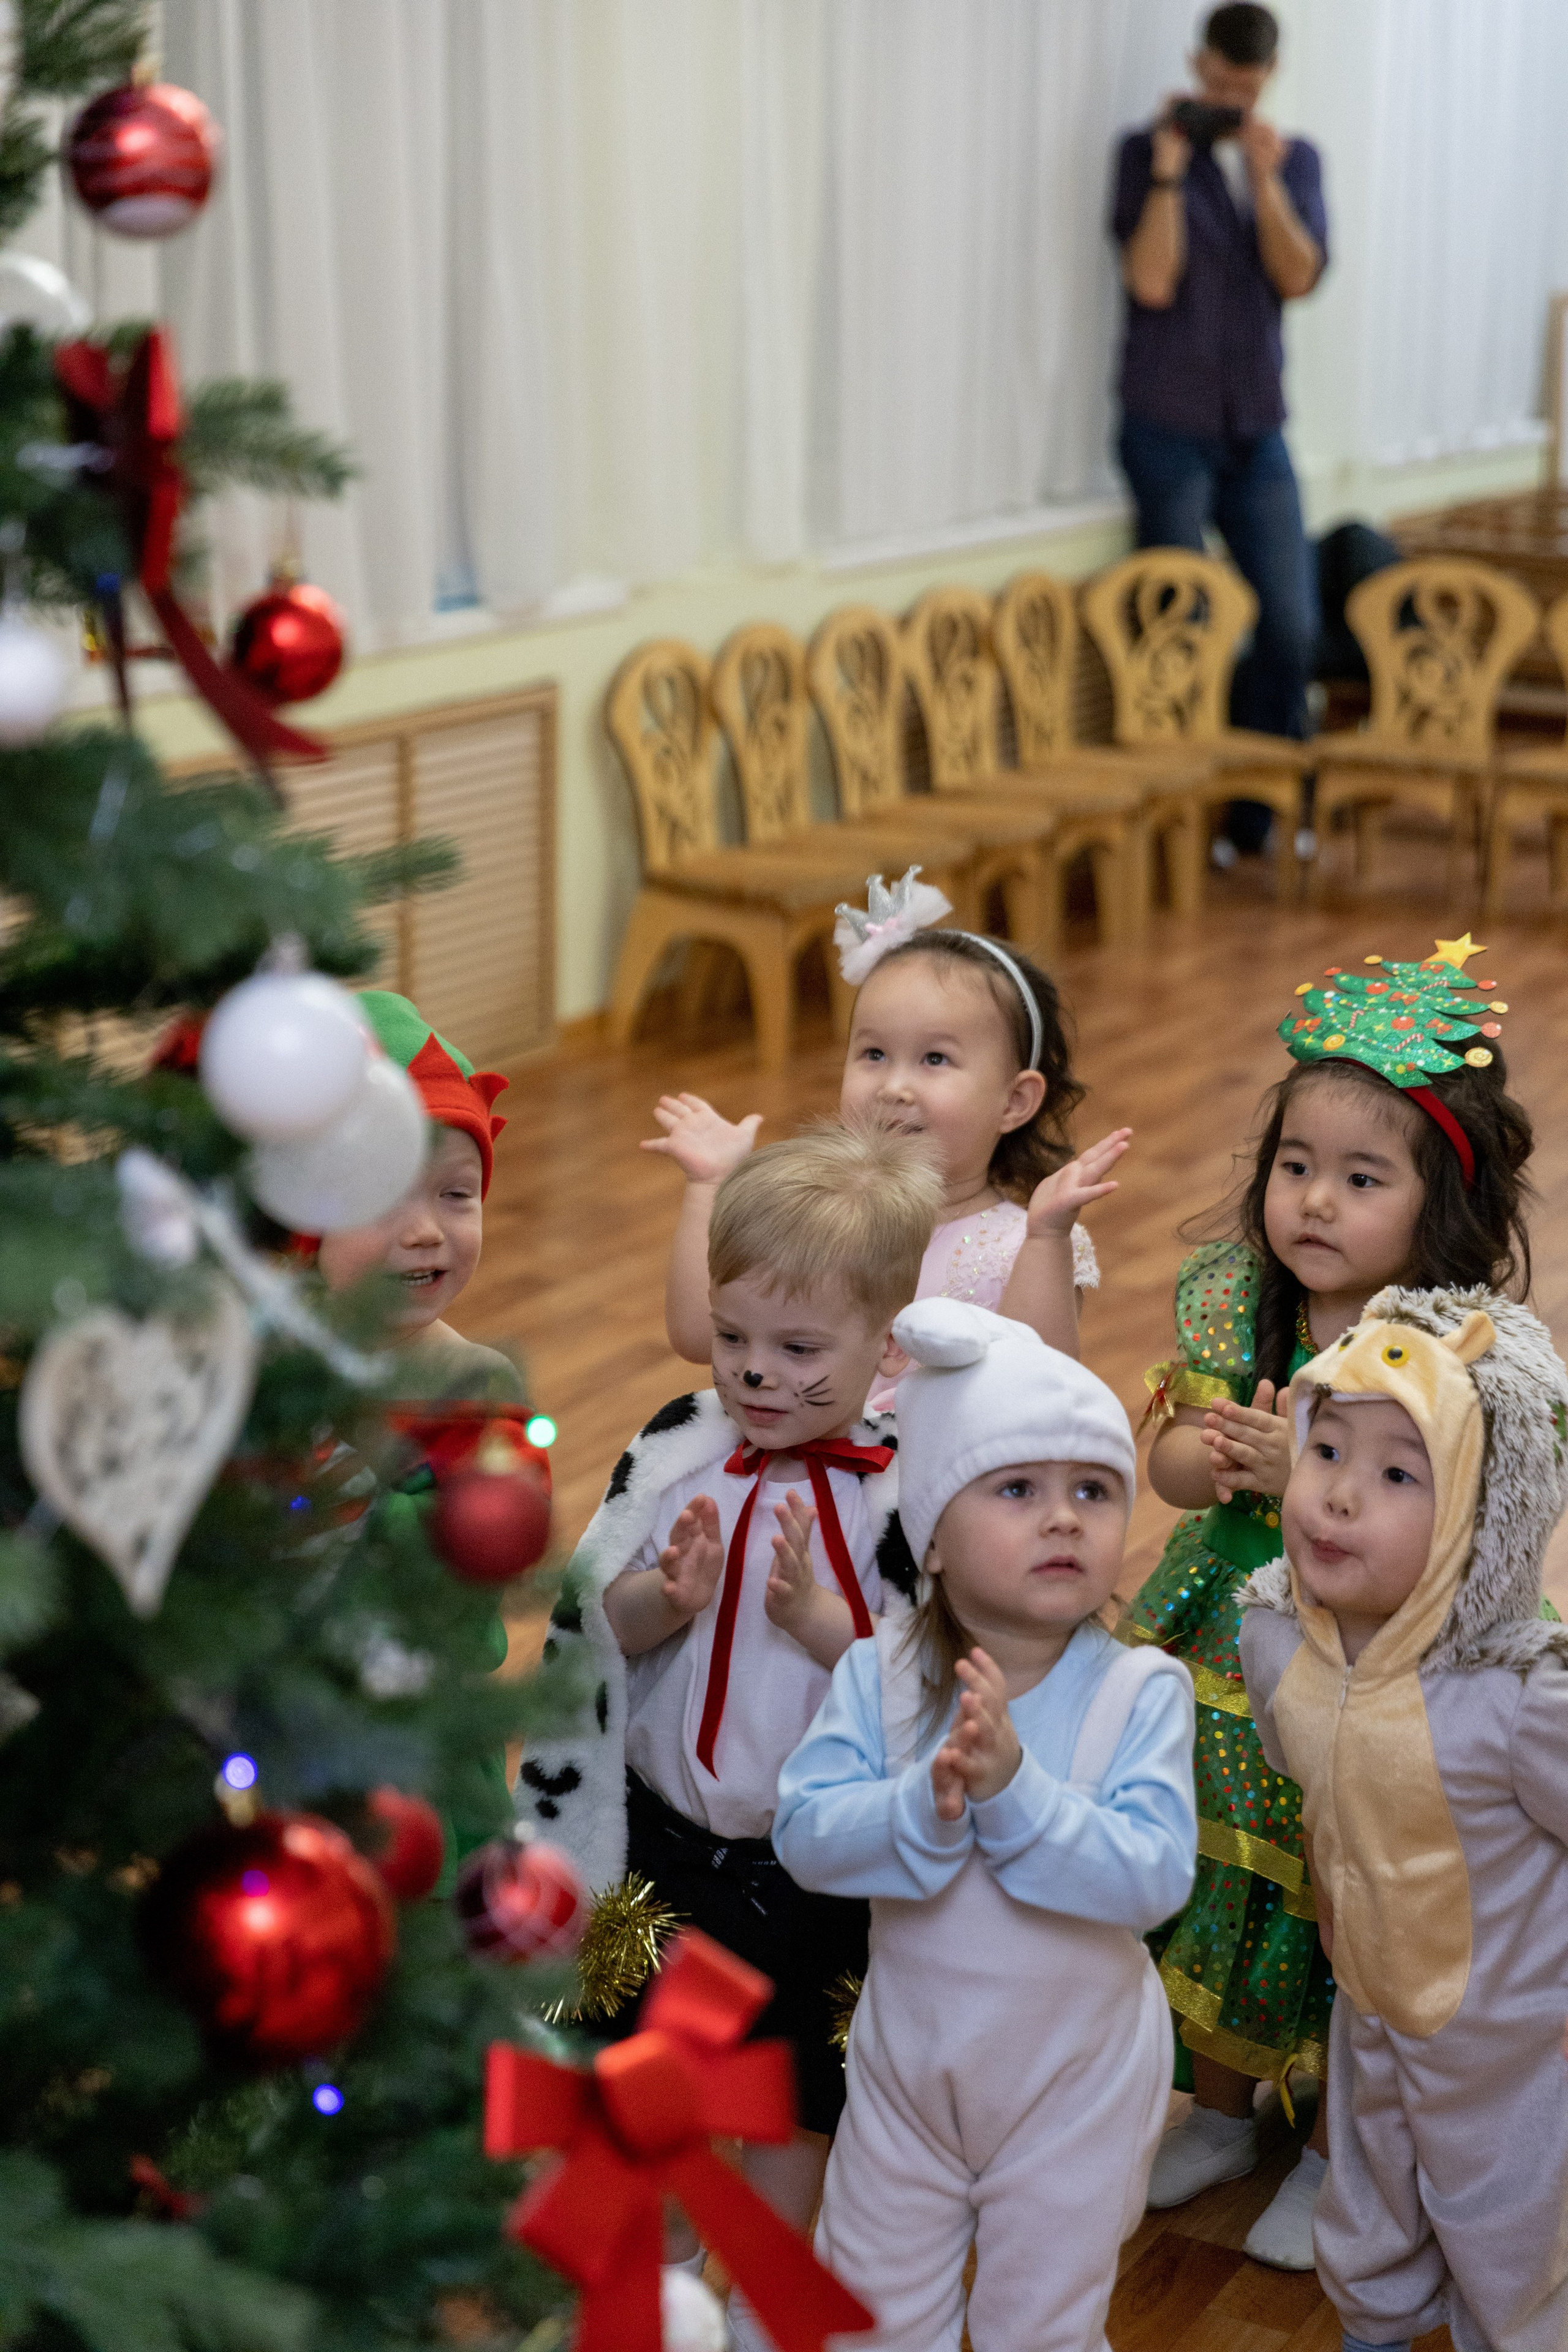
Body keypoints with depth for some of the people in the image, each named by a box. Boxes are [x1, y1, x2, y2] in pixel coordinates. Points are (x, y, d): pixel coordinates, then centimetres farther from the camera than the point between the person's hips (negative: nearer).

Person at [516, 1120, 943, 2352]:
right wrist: (666, 1600, -23)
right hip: (664, 1827, 3)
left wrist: (817, 1619, -30)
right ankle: (658, 2250, 48)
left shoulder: (906, 1493, -18)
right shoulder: (678, 1445, -8)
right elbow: (593, 1628, -4)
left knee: (796, 2090, 17)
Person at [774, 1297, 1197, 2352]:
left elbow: (1154, 1874, -27)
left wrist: (1014, 1788, -38)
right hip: (905, 2068, 2)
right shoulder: (878, 1674, -13)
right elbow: (805, 1833, -21)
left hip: (1074, 2086, -2)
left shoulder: (1141, 1691, -19)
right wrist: (927, 1802, -38)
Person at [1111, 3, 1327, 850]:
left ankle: (1257, 806, 18)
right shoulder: (1148, 152, -3)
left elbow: (1299, 276, -5)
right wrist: (1170, 169, -18)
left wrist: (1263, 174, -13)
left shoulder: (1294, 159, 9)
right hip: (1169, 429, -4)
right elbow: (1153, 280, -14)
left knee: (1293, 628, 2)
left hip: (1256, 431, 4)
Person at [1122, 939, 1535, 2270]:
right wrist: (1200, 1459, -19)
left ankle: (1333, 2158, 35)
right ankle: (1221, 2112, 45)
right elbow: (1169, 1455, 4)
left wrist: (1307, 1474, -31)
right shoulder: (1232, 1303, -3)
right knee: (1214, 1898, 20)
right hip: (1223, 1669, 5)